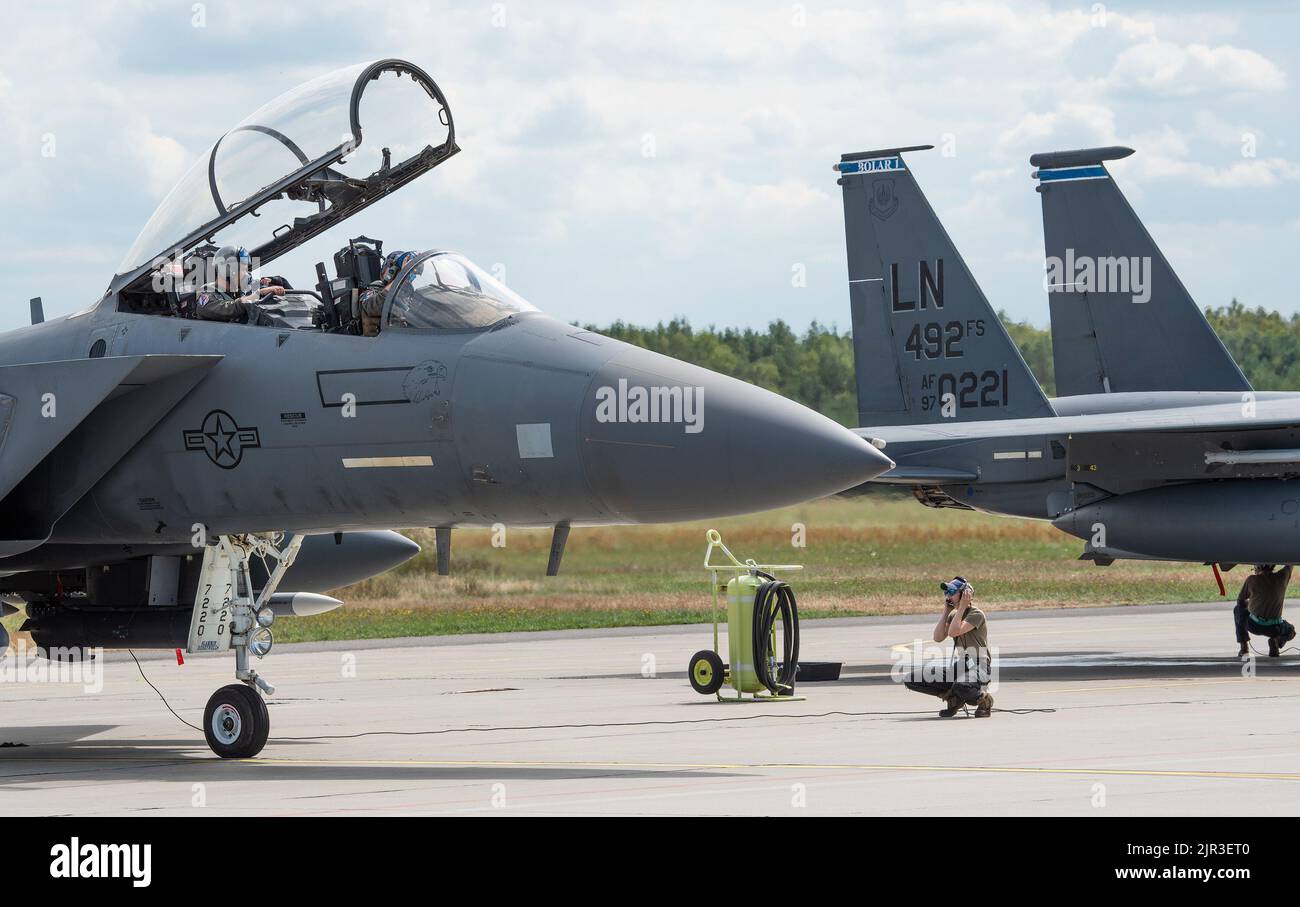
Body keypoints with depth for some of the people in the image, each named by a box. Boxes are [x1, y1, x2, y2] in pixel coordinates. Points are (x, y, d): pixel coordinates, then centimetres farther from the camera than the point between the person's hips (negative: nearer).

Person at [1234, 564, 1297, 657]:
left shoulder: (1252, 579, -3)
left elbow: (1240, 600, 11)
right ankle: (1275, 640, 0)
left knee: (1238, 610, 29)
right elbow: (1290, 564, 21)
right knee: (1290, 631, 35)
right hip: (1274, 629, 1)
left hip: (1254, 626, -1)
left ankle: (1243, 646, 16)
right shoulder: (1282, 577, -1)